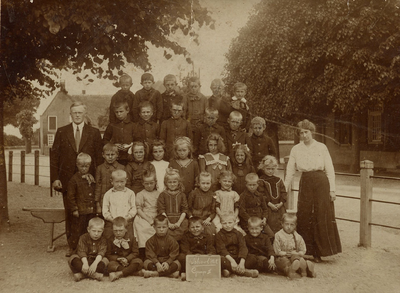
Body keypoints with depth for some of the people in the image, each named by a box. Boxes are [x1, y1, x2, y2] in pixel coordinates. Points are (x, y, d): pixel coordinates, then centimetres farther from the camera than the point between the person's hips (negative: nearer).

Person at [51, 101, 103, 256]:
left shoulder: (94, 133, 5)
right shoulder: (61, 132, 7)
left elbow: (99, 157, 4)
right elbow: (54, 156, 6)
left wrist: (94, 175, -7)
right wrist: (54, 178, -2)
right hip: (67, 180, 1)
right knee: (69, 214, 7)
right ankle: (71, 246, 18)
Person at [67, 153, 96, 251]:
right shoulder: (74, 179, -7)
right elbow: (70, 196, -8)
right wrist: (74, 209, -11)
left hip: (91, 211, 5)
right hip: (80, 211, -5)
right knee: (77, 232, 3)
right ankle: (75, 249, 14)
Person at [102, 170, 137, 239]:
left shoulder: (130, 193, 8)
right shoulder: (108, 194, 9)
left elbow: (133, 209, 4)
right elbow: (105, 211, 6)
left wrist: (126, 218, -9)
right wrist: (112, 219, -8)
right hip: (111, 221, 1)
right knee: (108, 238, -6)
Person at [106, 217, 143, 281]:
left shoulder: (132, 239, 4)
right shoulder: (110, 240, 4)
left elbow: (135, 253, 0)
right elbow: (108, 255, 1)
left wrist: (127, 259, -19)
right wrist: (118, 259, -16)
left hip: (129, 262, 1)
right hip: (117, 263, -1)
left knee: (139, 262, -30)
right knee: (111, 265, -35)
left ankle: (118, 274, -36)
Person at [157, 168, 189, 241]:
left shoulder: (182, 195, 14)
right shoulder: (162, 195, 9)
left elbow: (184, 211, 7)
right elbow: (161, 211, 2)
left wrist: (178, 222, -7)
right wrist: (168, 223, -9)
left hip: (180, 220, 2)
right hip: (166, 221, -2)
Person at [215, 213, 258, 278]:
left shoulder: (238, 234, 7)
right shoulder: (219, 235, 1)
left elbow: (243, 248, -7)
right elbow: (222, 250, -12)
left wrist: (242, 262, -24)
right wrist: (231, 260, -28)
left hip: (237, 257, 3)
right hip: (226, 258, -3)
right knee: (220, 259, -37)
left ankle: (229, 269, -29)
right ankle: (244, 271, -36)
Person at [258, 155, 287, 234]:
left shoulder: (278, 180, 14)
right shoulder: (261, 181, -1)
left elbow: (284, 193, 9)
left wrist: (281, 203, -7)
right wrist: (269, 204, -17)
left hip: (279, 206, 5)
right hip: (268, 208, -4)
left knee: (281, 226, 4)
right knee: (271, 225, -9)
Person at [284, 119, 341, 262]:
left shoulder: (321, 147, 3)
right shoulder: (296, 149, 7)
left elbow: (330, 170, 3)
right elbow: (290, 171, 11)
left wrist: (332, 189, -4)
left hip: (321, 182, -2)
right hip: (305, 183, 2)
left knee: (322, 217, -1)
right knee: (304, 217, 2)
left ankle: (319, 252, 9)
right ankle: (306, 251, 14)